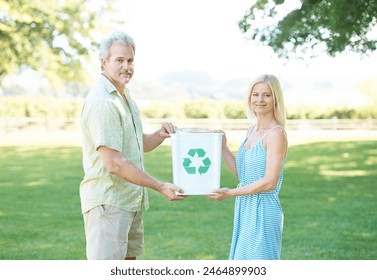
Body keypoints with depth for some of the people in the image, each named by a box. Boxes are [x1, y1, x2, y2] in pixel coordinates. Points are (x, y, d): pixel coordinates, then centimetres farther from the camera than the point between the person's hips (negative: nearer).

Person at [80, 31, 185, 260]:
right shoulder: (102, 102, -19)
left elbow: (140, 144, 22)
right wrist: (160, 187, -21)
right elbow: (114, 164, -24)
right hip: (108, 201, -10)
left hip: (130, 199, 10)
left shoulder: (125, 97, 14)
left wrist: (160, 135, 0)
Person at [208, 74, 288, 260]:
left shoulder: (276, 134, -14)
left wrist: (230, 193, -16)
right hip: (245, 209, 9)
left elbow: (270, 182, -19)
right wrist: (222, 147, 8)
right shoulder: (251, 131, 11)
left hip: (263, 211, -9)